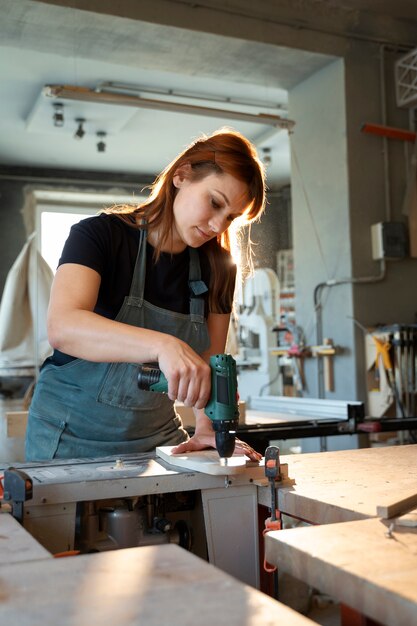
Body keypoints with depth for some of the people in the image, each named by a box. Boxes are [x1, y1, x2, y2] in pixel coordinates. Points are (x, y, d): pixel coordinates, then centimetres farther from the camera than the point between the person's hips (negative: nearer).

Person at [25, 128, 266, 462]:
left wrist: (205, 427, -18)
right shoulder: (99, 234, -15)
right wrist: (163, 345, -45)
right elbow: (62, 327, -32)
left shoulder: (218, 267, -1)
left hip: (158, 435, 4)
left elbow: (210, 361, 0)